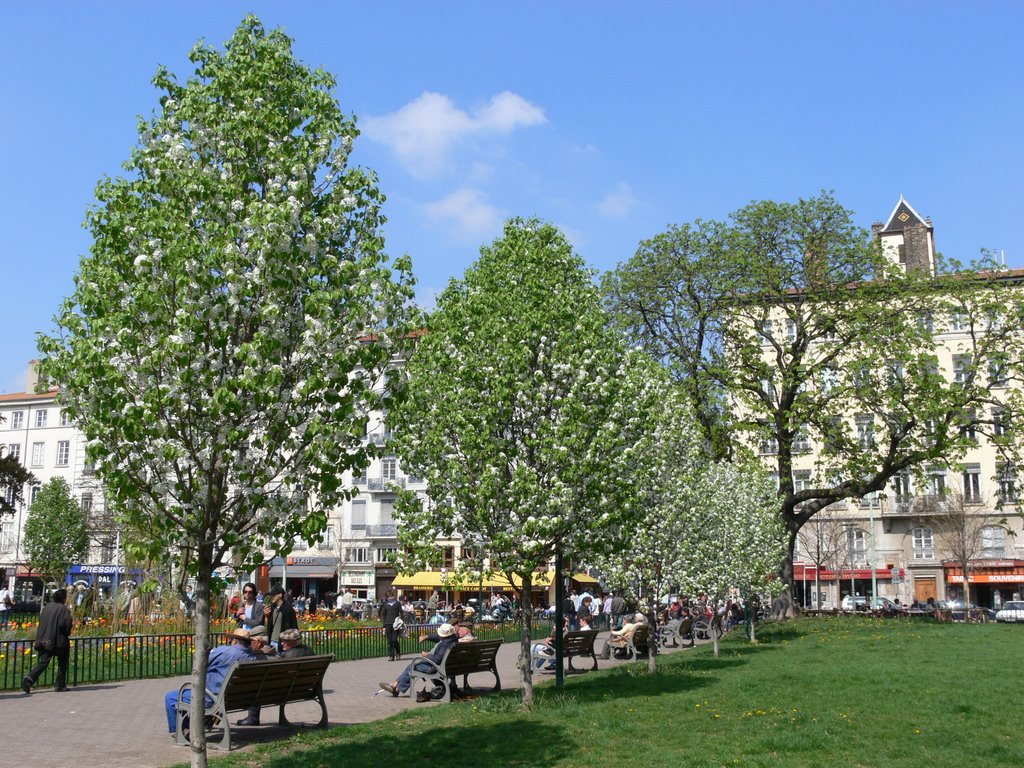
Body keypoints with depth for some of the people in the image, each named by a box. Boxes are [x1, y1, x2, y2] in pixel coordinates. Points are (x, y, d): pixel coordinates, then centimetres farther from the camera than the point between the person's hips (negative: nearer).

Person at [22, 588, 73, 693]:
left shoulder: (47, 607, 6)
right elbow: (65, 624, -18)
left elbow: (41, 621, 14)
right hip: (58, 640, -5)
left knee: (43, 662, 7)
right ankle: (60, 685, 15)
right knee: (62, 663, 12)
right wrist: (67, 633, 2)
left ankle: (29, 678, -15)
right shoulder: (64, 609, -12)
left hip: (44, 640, 5)